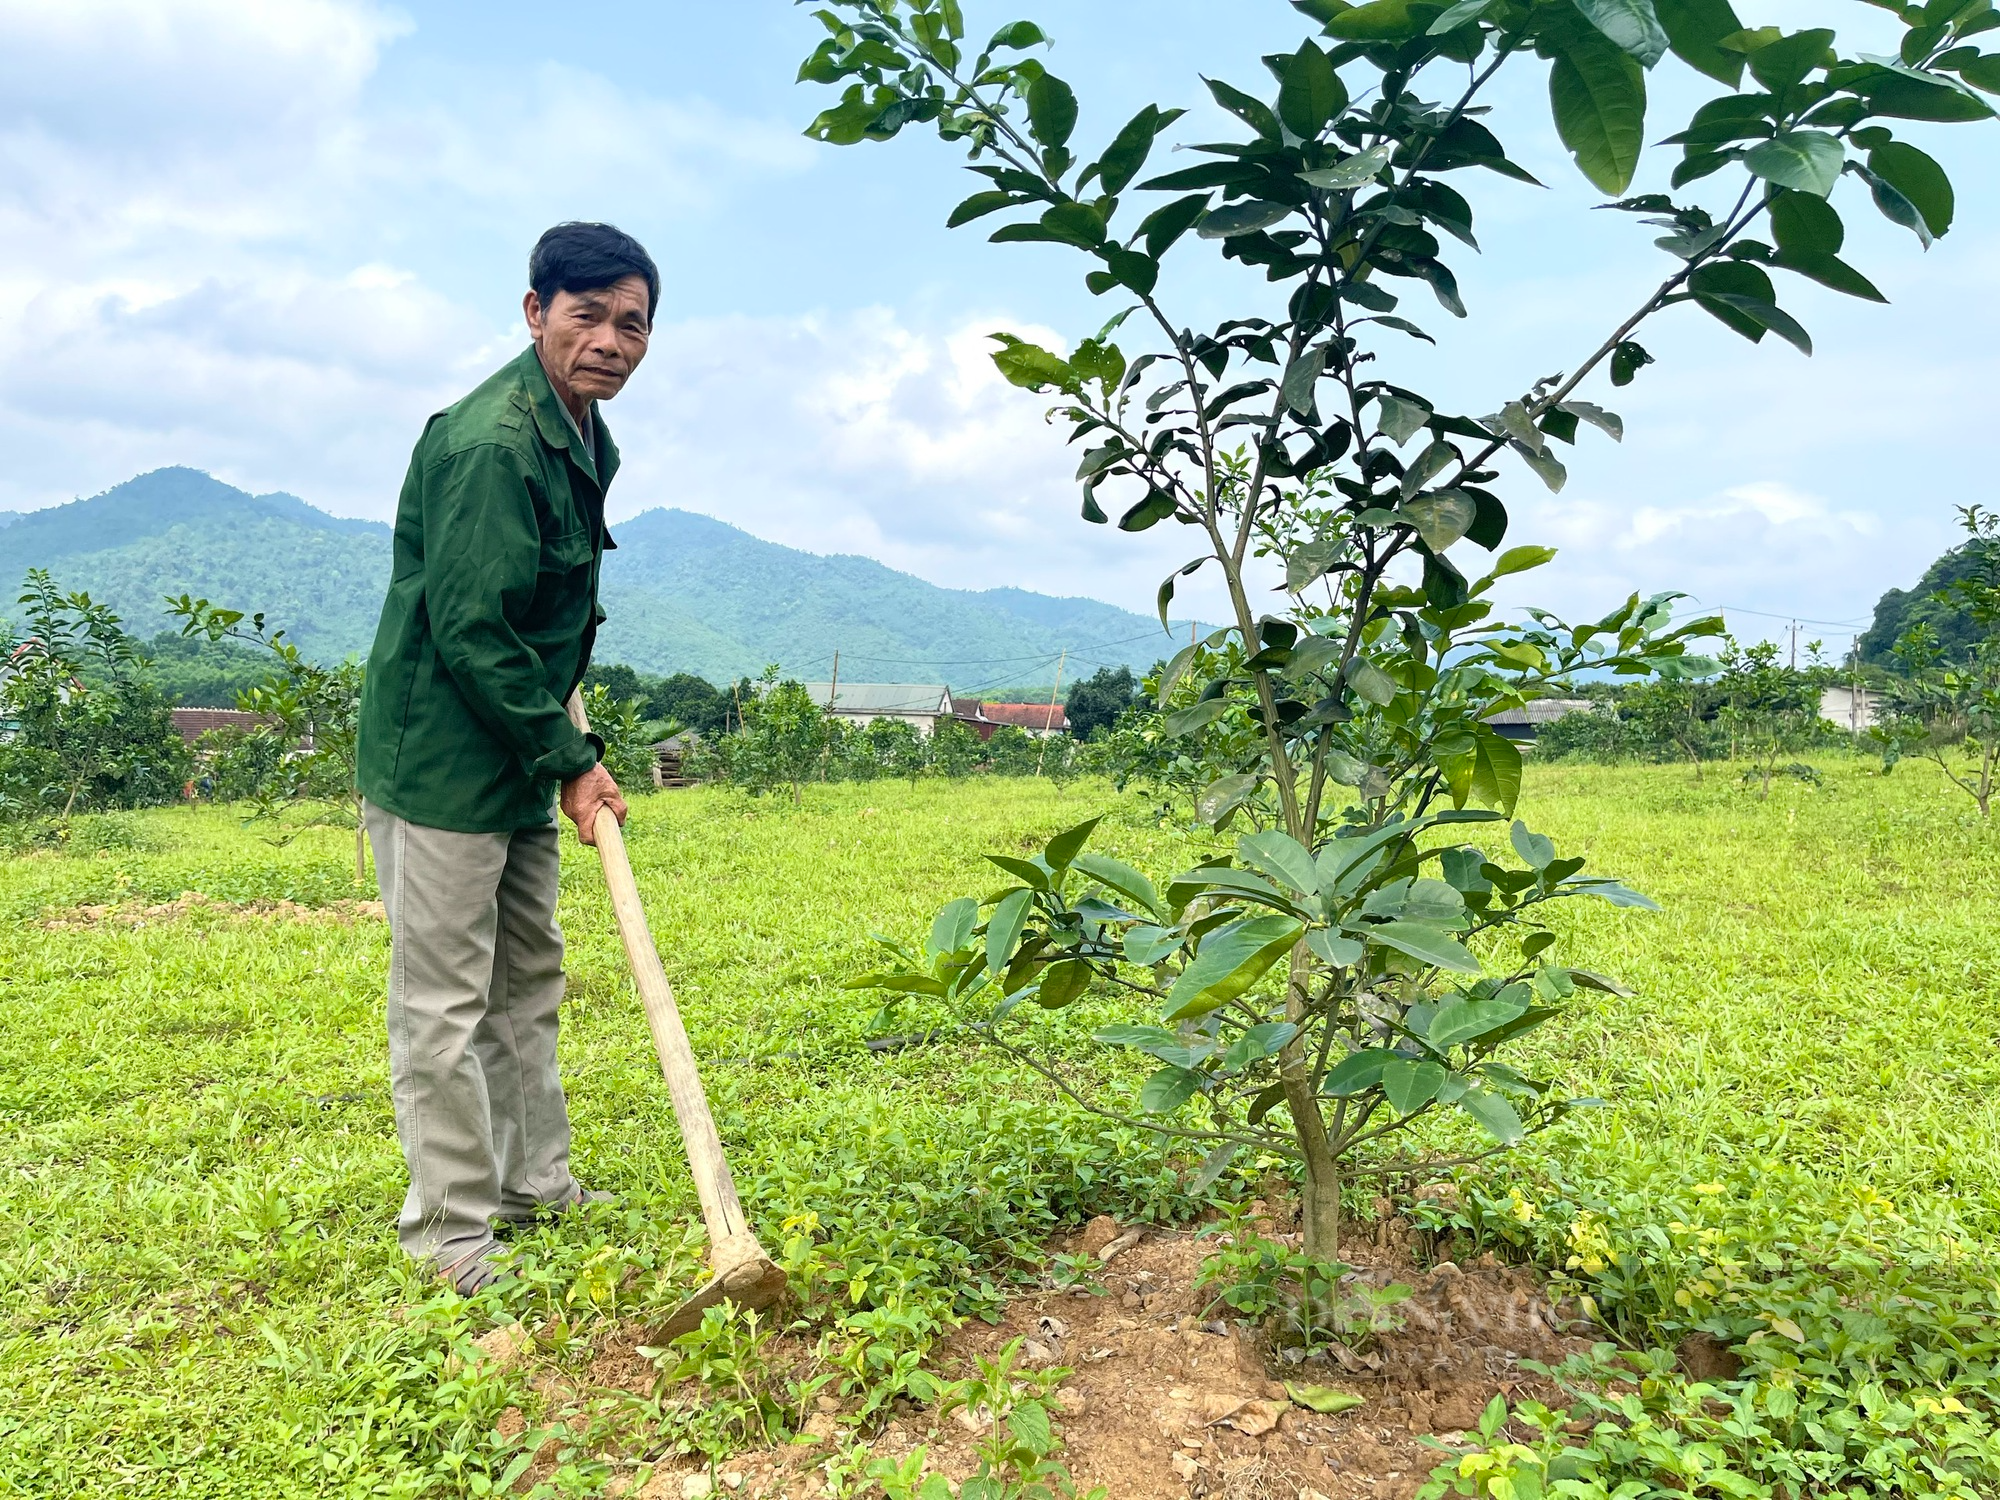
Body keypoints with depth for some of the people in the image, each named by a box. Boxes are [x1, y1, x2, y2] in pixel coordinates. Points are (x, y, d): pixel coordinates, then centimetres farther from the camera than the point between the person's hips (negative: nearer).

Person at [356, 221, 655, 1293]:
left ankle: (535, 1184, 31)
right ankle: (449, 1232, 13)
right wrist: (570, 759, -15)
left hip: (519, 761, 10)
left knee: (529, 980, 17)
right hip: (439, 760, -10)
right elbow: (470, 631, -23)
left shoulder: (584, 439, 11)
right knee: (444, 998, -1)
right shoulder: (489, 441, -21)